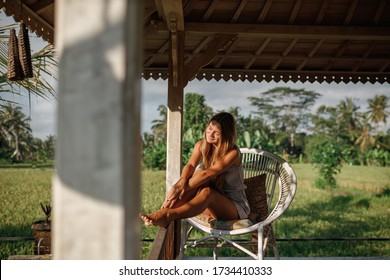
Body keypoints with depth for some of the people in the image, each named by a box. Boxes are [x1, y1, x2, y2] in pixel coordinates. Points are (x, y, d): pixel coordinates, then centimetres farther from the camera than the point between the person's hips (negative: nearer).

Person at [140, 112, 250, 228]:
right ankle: (166, 210, -44)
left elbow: (209, 173, -29)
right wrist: (182, 181, -40)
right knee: (199, 175, -26)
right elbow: (190, 165, -15)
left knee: (207, 192, -38)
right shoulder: (201, 145, 2)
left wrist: (179, 188, -38)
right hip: (211, 204, 5)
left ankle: (167, 215, -61)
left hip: (236, 207, -5)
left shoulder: (233, 153, -16)